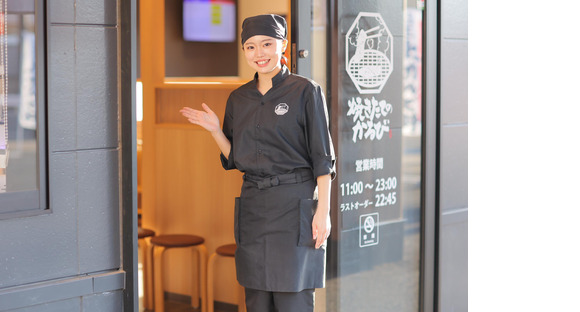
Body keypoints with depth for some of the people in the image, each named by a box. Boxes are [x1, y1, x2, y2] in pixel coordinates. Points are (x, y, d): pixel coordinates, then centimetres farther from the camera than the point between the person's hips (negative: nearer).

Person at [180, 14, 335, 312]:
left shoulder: (305, 91, -5)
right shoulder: (238, 99, 10)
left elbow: (322, 157, -6)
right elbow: (234, 159, 15)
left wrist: (323, 211, -13)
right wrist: (215, 130, -2)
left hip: (294, 206, -5)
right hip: (252, 206, 5)